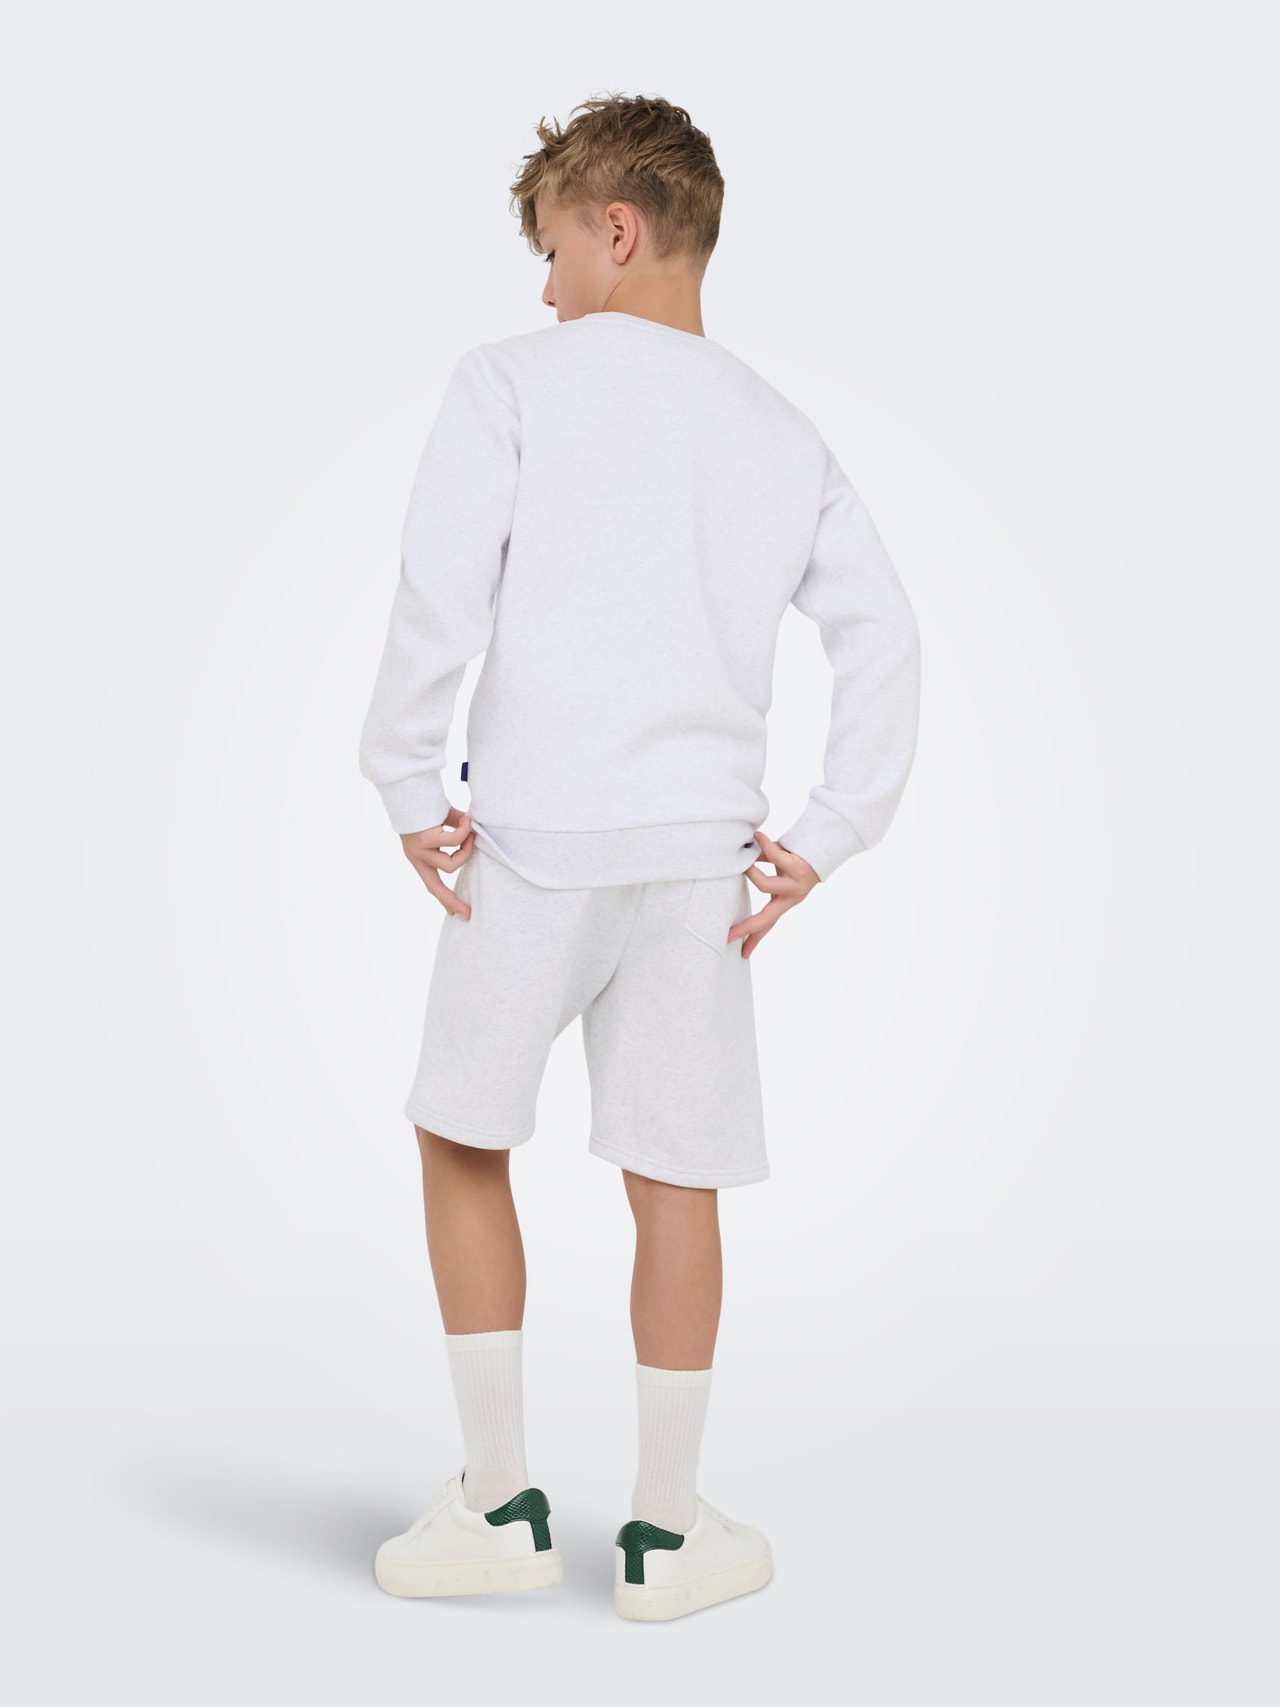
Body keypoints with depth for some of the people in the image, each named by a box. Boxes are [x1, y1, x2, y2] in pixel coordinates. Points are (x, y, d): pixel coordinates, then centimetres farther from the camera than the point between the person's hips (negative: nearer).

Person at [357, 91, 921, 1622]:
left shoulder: (511, 382, -1)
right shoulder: (784, 434, 12)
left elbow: (438, 596, -10)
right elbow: (883, 640, 7)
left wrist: (407, 789, -1)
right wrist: (824, 839, 8)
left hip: (531, 836, -3)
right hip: (701, 854, 4)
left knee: (462, 1141, 12)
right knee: (674, 1180, 9)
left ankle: (498, 1504, 17)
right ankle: (662, 1529, 18)